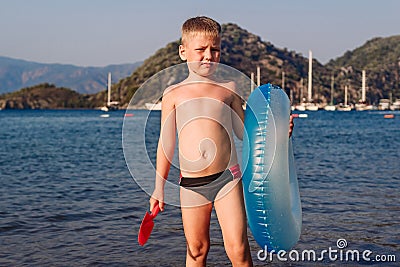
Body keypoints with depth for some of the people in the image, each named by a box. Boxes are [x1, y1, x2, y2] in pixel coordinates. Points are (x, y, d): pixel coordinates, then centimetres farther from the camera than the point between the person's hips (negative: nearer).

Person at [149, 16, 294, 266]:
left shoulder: (228, 88, 7)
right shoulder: (174, 93, 6)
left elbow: (243, 131, 15)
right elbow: (166, 143, 10)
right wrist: (159, 188, 11)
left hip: (227, 177, 0)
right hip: (191, 184, 1)